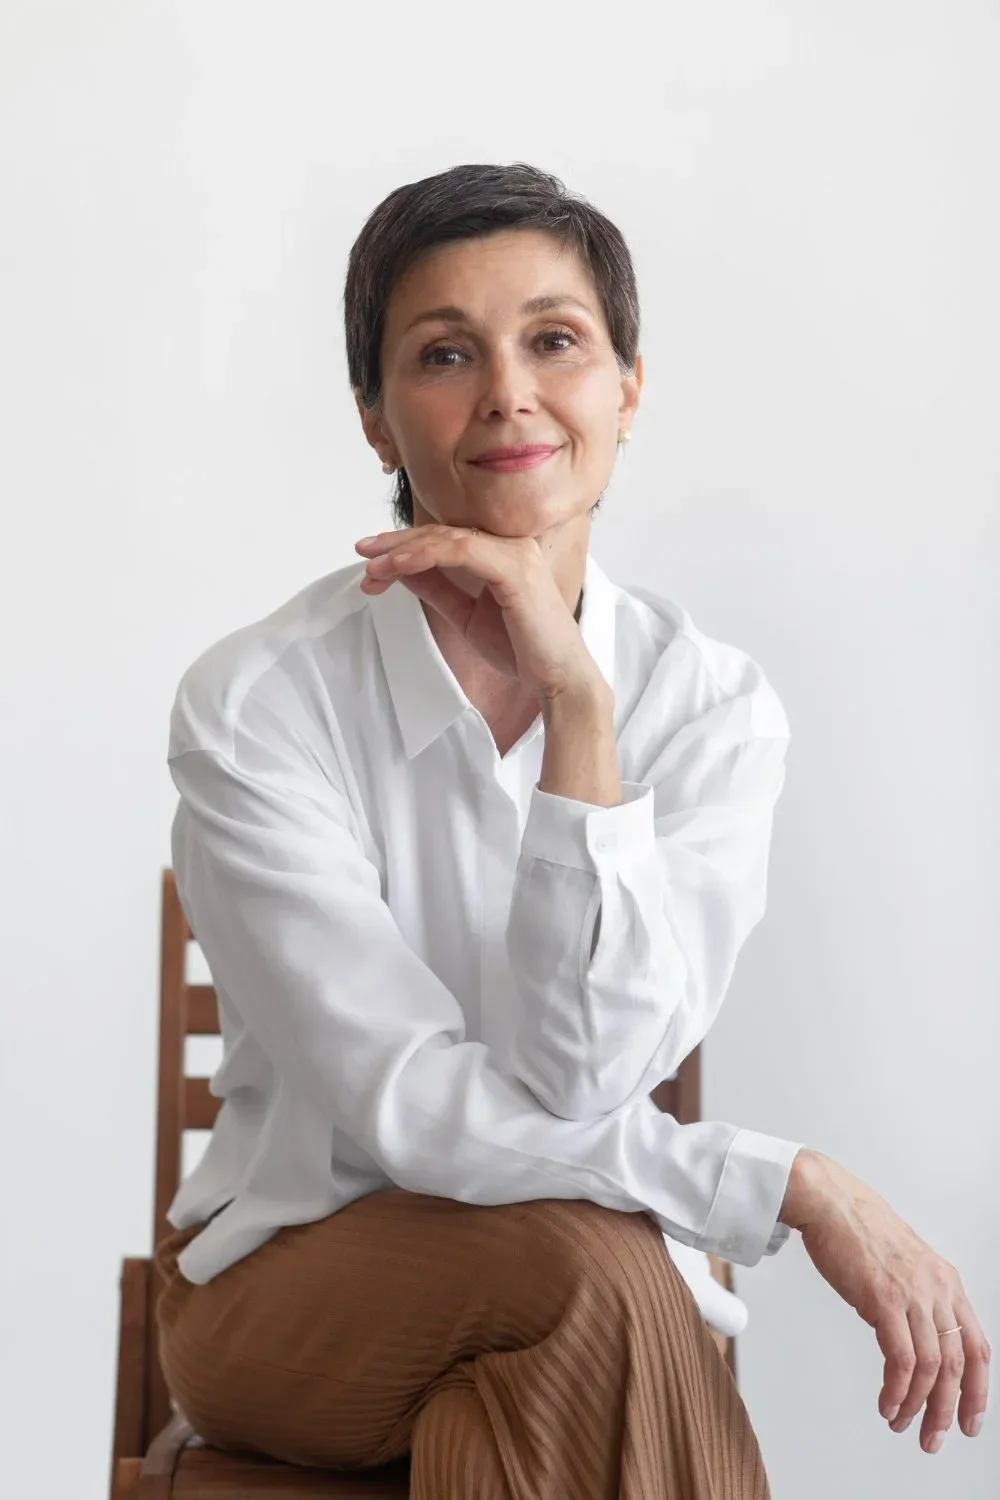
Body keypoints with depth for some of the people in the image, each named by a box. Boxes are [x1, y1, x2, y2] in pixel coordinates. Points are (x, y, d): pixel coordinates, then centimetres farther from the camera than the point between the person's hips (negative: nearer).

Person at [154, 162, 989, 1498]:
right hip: (290, 1276, -1)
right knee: (594, 1265, -29)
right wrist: (798, 1187, -21)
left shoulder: (715, 706, -6)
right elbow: (408, 1107, -18)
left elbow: (584, 1076, -17)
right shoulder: (254, 704, -13)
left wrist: (575, 699, -24)